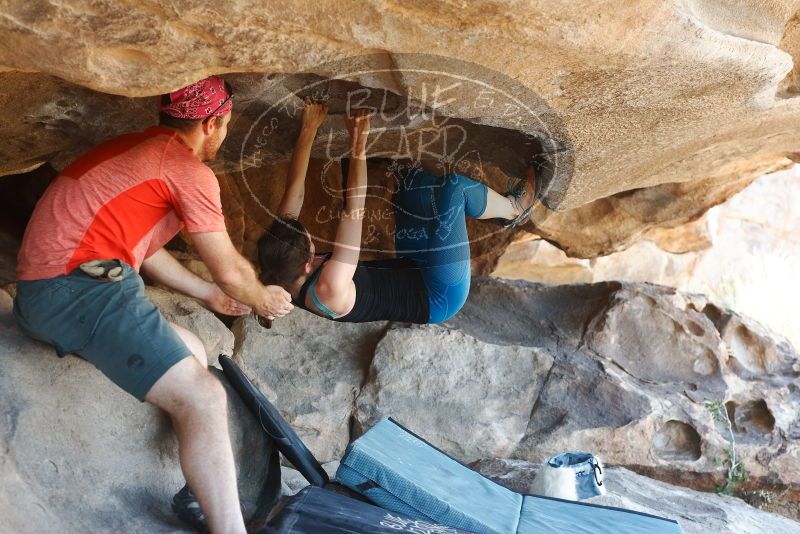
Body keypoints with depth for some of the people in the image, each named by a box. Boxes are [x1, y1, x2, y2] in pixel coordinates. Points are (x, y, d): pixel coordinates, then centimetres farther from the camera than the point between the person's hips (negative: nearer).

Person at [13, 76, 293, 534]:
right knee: (203, 398, -15)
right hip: (82, 287, -10)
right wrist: (265, 299, 19)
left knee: (193, 353, 18)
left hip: (44, 288, 10)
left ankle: (203, 494, 18)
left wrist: (210, 294, 35)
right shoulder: (189, 169, -7)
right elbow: (230, 270, -2)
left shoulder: (137, 150, 22)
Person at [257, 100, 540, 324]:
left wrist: (309, 128, -10)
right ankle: (513, 208, 13)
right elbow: (354, 213, -40)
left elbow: (294, 191, -10)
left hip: (408, 268, 9)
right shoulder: (328, 293, -36)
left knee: (414, 179, 2)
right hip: (437, 298, -8)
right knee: (453, 187, -17)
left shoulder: (281, 272, -13)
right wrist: (358, 146, -37)